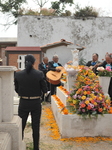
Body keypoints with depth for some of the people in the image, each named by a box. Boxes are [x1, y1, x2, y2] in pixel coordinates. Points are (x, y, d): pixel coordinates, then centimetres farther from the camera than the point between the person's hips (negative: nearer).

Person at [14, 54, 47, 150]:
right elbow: (45, 90, -8)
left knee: (21, 126, 14)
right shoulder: (39, 74, -13)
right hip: (36, 103, -1)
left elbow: (16, 89, 1)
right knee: (36, 127, 12)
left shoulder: (18, 74, -8)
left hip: (23, 103, 1)